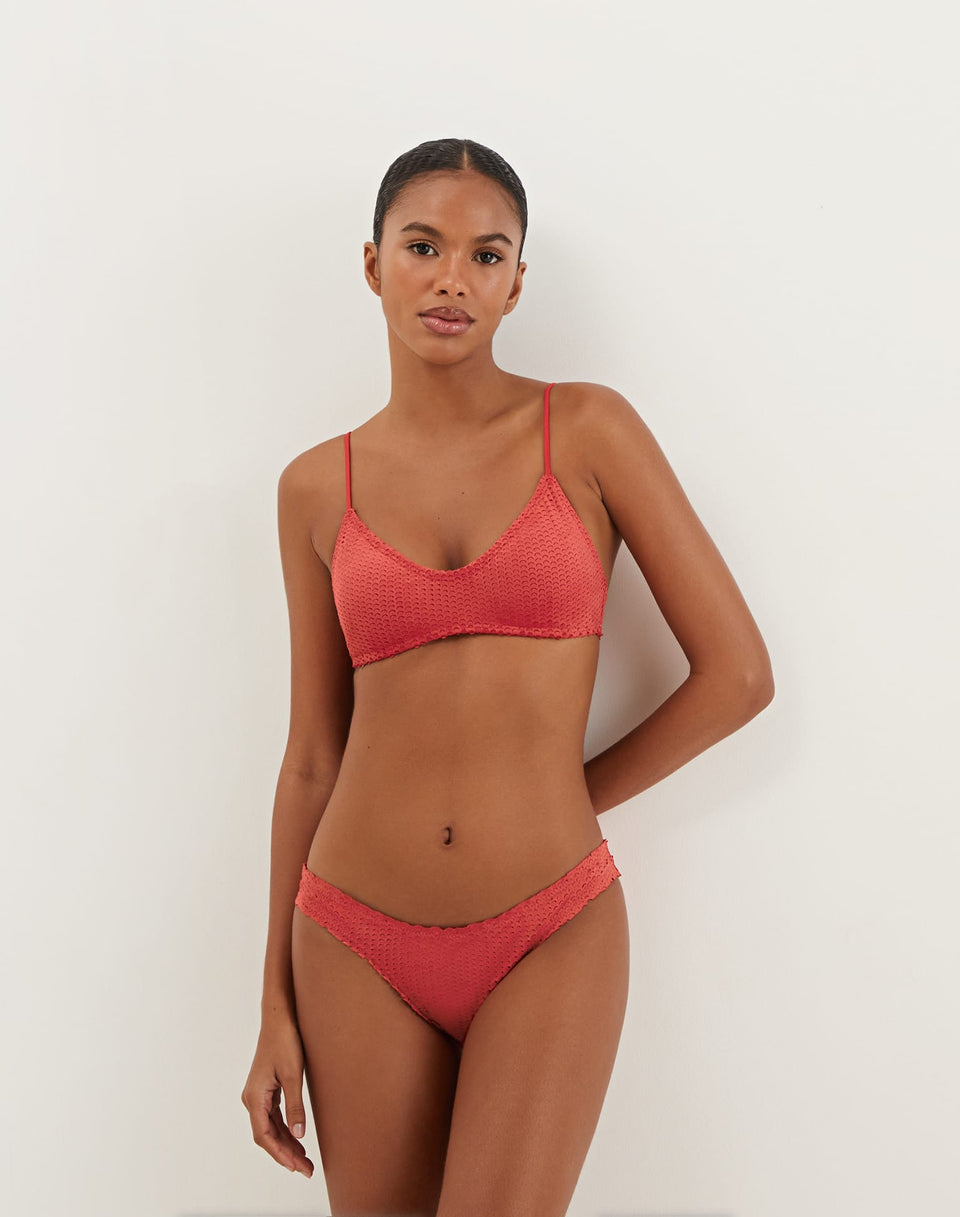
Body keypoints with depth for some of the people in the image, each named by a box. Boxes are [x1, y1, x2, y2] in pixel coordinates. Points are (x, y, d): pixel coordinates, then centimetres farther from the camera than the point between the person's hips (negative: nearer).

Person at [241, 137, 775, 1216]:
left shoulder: (589, 429, -3)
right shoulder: (318, 487, 3)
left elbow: (738, 674, -4)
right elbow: (313, 753, 6)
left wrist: (557, 805, 2)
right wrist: (276, 1007, 7)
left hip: (551, 941, -2)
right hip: (360, 943, 2)